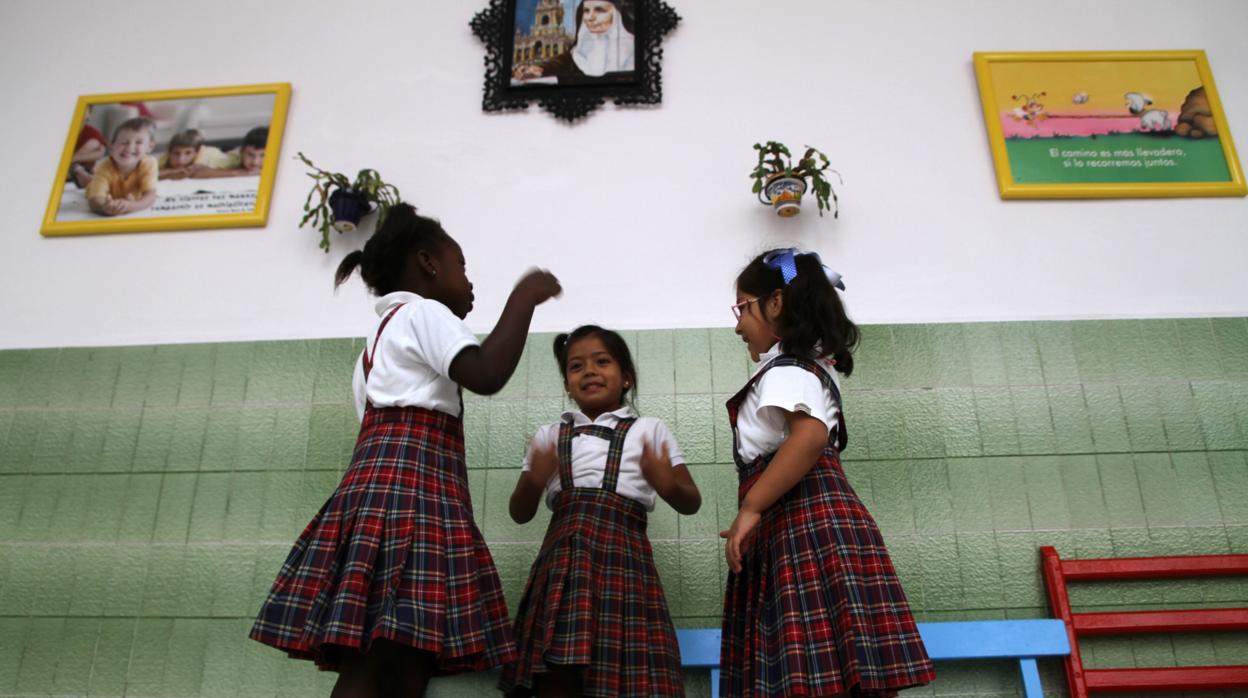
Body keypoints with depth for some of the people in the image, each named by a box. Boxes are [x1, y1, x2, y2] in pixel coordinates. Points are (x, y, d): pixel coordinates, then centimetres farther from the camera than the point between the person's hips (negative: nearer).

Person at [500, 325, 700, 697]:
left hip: (622, 557, -2)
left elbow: (691, 504, 10)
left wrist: (668, 486, -13)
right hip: (562, 561, 2)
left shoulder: (650, 431, 10)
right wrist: (533, 482, -7)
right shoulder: (549, 436, 16)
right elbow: (520, 514, 15)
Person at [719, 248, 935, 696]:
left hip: (806, 524, -10)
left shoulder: (785, 370, -3)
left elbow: (810, 434, -23)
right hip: (813, 525, 10)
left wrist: (750, 507, -18)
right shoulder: (812, 366, 28)